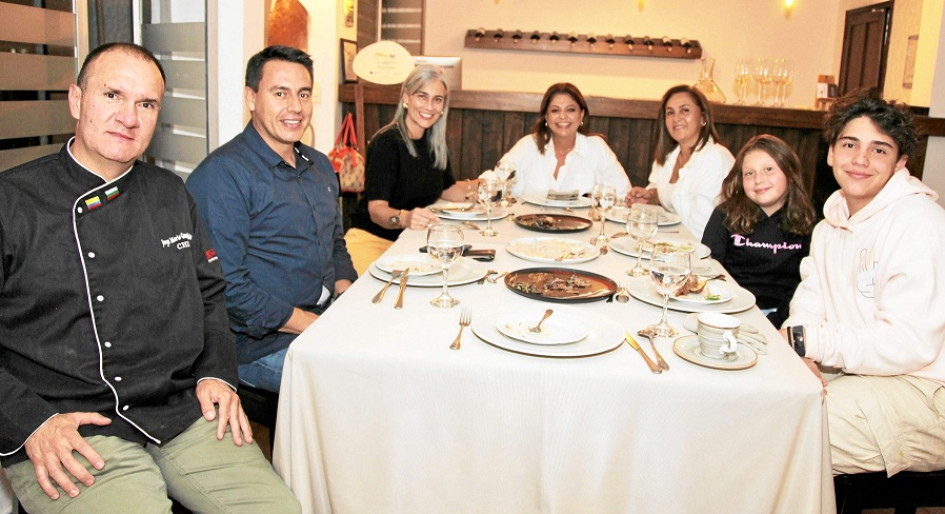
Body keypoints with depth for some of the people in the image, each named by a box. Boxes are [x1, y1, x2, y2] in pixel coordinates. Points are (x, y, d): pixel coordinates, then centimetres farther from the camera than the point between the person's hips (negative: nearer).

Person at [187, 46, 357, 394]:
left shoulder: (320, 166, 14)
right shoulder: (222, 174, -12)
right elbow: (225, 285, -18)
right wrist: (311, 324, -16)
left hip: (328, 323, 8)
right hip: (261, 345, -8)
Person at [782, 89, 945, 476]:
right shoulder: (835, 219, 11)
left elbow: (910, 345, -23)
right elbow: (810, 302, 9)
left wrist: (806, 341, -19)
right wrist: (799, 356, -13)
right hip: (855, 369, 8)